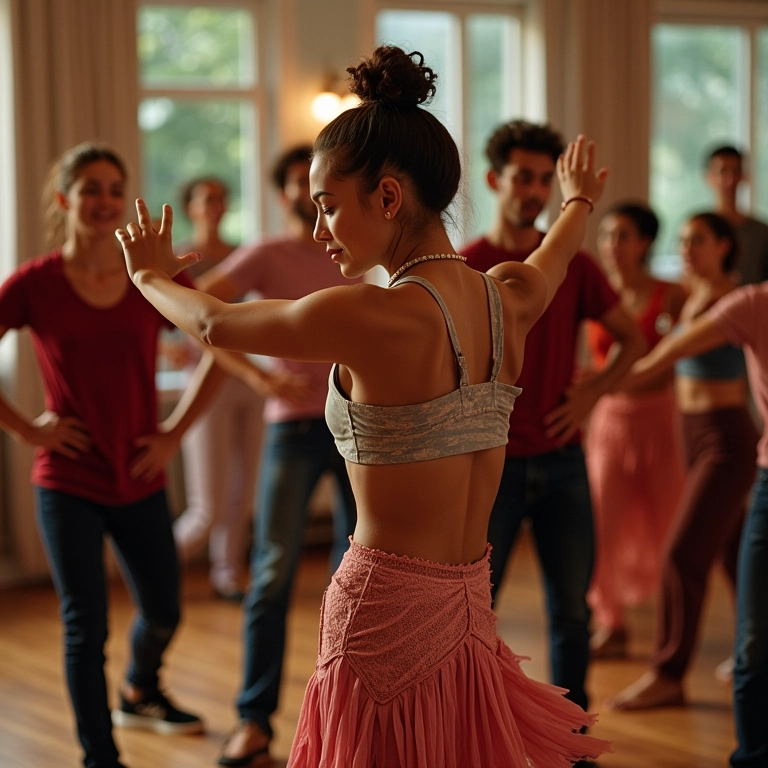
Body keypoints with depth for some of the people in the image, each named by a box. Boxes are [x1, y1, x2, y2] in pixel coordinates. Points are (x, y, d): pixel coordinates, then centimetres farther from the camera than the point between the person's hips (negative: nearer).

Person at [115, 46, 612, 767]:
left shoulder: (372, 317, -19)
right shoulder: (510, 299, 1)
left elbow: (214, 322, -3)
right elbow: (548, 263, 28)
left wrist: (151, 275, 18)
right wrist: (577, 201, 50)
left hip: (386, 613, -7)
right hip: (469, 611, 7)